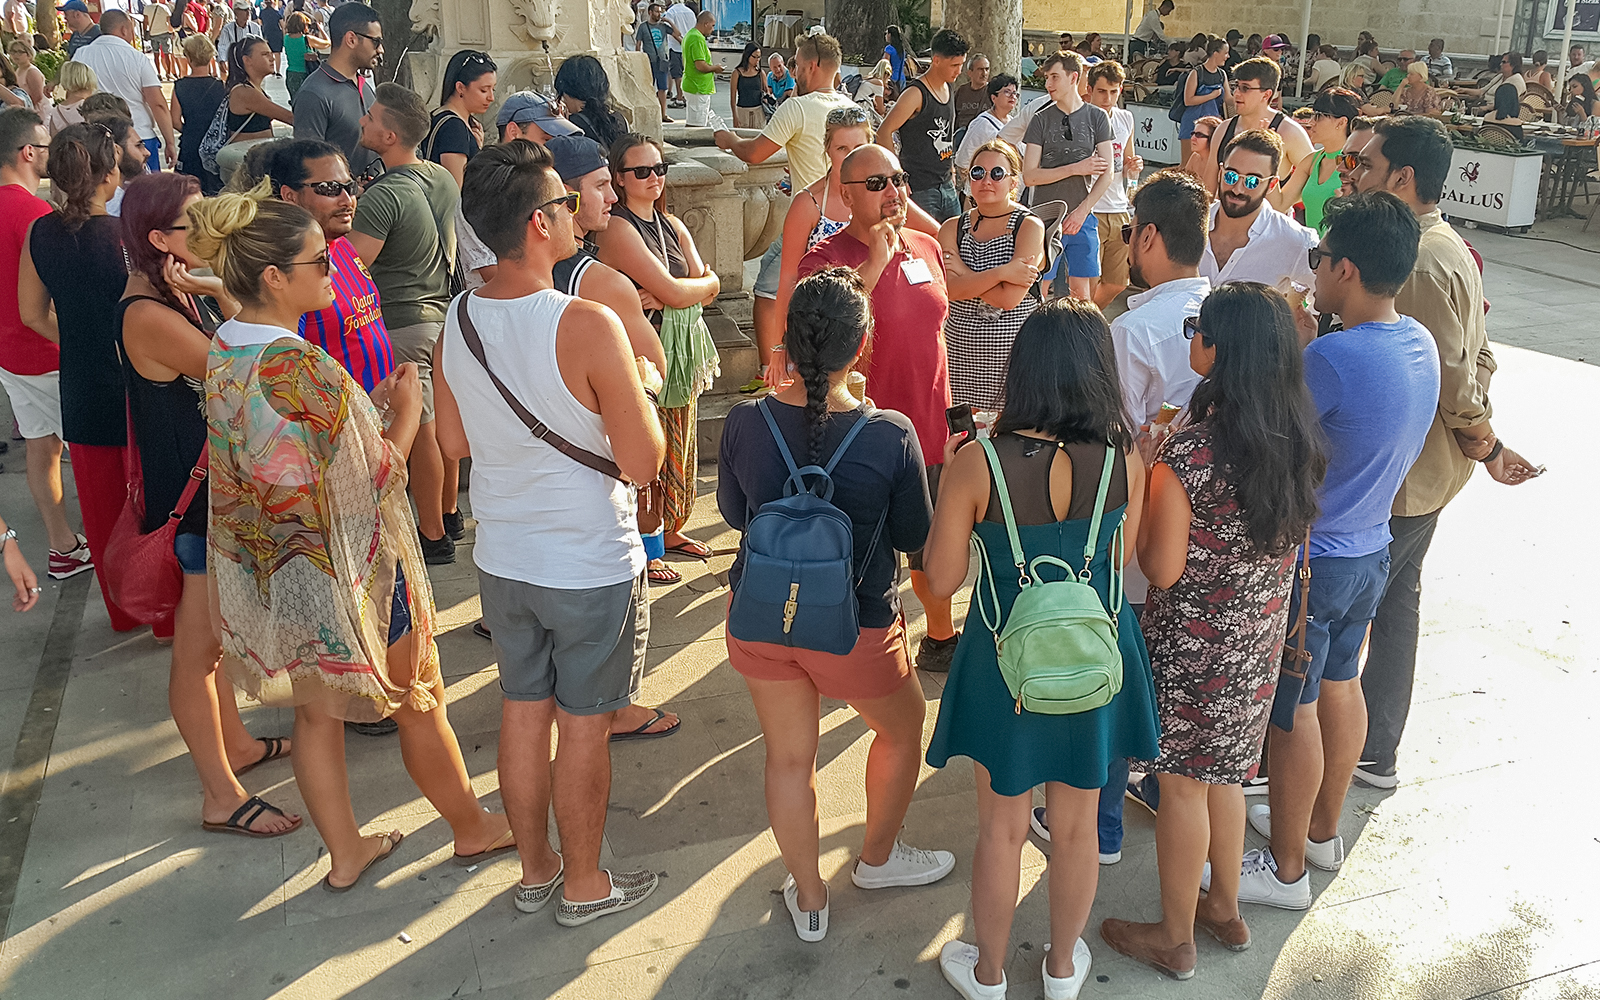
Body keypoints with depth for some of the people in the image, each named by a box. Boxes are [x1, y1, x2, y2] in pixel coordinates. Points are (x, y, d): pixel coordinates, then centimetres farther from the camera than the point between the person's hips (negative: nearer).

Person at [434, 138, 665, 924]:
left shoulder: (457, 321, -5)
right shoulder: (587, 326, -24)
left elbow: (455, 443, 8)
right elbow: (642, 462, -19)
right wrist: (634, 391, -3)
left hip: (502, 559, 6)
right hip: (591, 565, -5)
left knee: (523, 712, 19)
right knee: (583, 727, 11)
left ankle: (535, 870, 37)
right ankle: (585, 885, 30)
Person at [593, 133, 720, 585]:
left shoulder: (673, 225, 13)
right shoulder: (617, 229, -14)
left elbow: (707, 288, 3)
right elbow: (673, 291, -20)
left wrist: (665, 295, -14)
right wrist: (706, 283, -2)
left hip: (682, 348, 8)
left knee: (680, 445, 17)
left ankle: (670, 529, 34)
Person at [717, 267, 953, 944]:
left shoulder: (745, 422, -14)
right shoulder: (890, 434, -22)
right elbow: (915, 536, -7)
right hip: (855, 628, -2)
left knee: (788, 757, 20)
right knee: (903, 729, 27)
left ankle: (809, 899, 36)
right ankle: (877, 858, 46)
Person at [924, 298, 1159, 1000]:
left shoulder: (979, 463, -22)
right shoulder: (1124, 458, -15)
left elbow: (942, 580, -13)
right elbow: (1119, 558, -1)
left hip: (1007, 662, -2)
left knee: (1002, 829, 19)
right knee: (1077, 825, 22)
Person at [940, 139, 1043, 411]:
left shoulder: (1030, 226, -4)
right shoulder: (952, 228, 8)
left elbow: (1009, 299, -14)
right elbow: (951, 289, -9)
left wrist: (964, 272, -6)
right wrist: (1002, 272, -17)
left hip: (1013, 351, -3)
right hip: (960, 351, 3)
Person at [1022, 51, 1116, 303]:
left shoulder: (1097, 117, 4)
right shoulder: (1041, 120, 4)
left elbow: (1107, 174, 1)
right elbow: (1029, 176, -3)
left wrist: (1082, 211, -9)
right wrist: (1076, 168, -9)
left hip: (1082, 217, 0)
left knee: (1080, 291, 3)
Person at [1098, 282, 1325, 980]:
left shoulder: (1186, 452, -26)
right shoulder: (1299, 441, -5)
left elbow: (1163, 569, -20)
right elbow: (1289, 539, 8)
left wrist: (1142, 483, -9)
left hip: (1192, 645, -7)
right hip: (1261, 637, 7)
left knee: (1183, 786, 10)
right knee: (1223, 774, 24)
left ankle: (1175, 938, 28)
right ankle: (1224, 909, 42)